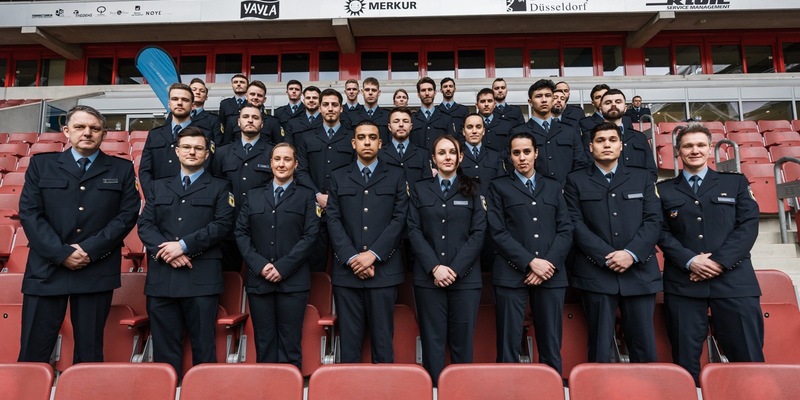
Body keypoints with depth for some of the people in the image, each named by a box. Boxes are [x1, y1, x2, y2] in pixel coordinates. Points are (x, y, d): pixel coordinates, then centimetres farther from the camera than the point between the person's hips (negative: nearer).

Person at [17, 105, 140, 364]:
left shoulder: (122, 170, 8)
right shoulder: (41, 164, 9)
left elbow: (128, 214, -1)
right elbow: (29, 213, 1)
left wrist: (90, 250, -11)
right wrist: (61, 253, -11)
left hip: (97, 271, 0)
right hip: (46, 269, 1)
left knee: (89, 351, 8)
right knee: (33, 352, 5)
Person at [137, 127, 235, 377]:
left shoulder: (219, 187, 9)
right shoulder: (159, 186, 20)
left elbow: (223, 224, -5)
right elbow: (144, 224, 10)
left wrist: (184, 245, -13)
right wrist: (165, 250, -9)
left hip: (201, 277, -3)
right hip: (161, 277, 4)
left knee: (203, 346, 1)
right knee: (164, 347, 8)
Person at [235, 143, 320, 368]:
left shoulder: (306, 196, 6)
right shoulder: (253, 196, 15)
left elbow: (310, 236, -3)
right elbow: (241, 233, 8)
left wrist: (283, 267, -11)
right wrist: (259, 265, -7)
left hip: (293, 281, -2)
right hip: (258, 279, 3)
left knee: (290, 343, 2)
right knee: (264, 343, 8)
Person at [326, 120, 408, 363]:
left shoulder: (395, 177, 10)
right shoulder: (338, 178, 13)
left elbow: (399, 219, 0)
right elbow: (333, 220, 4)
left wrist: (373, 254, -10)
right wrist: (352, 258, -9)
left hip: (384, 271, -1)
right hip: (347, 271, 1)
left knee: (382, 338, 4)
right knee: (349, 339, 5)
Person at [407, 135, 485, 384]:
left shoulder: (472, 190, 9)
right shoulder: (420, 190, 11)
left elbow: (478, 233, 1)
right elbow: (414, 232, 2)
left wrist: (455, 269, -10)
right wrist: (435, 267, -11)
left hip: (465, 278, 0)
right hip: (428, 278, 0)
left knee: (462, 341, 5)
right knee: (432, 340, 4)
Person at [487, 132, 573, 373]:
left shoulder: (553, 187, 18)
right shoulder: (499, 187, 9)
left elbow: (565, 230, 9)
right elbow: (498, 232, -1)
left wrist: (549, 264, -6)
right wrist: (531, 262, -10)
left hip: (551, 274, 3)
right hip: (511, 273, -2)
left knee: (551, 346, 5)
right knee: (509, 344, -1)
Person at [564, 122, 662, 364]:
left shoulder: (642, 177, 14)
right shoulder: (576, 180, 7)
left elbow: (653, 220, 5)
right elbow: (576, 224, -2)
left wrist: (631, 253, -10)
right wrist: (607, 257, -11)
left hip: (640, 271, 2)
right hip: (596, 273, -2)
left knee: (644, 346, 5)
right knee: (600, 346, 2)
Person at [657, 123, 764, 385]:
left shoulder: (736, 182, 15)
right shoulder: (664, 190, 13)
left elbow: (749, 225, 4)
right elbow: (662, 233, 4)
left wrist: (719, 260, -9)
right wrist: (689, 260, -11)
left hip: (733, 279, 1)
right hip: (683, 282, 0)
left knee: (748, 359, 0)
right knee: (685, 361, 3)